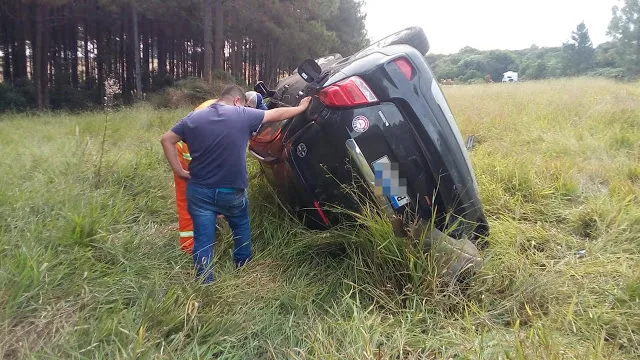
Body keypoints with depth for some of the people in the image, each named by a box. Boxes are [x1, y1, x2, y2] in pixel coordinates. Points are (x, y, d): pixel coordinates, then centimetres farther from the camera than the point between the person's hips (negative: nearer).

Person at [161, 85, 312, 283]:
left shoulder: (194, 117, 2)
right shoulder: (242, 114, -7)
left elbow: (166, 139, 3)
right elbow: (277, 114, 4)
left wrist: (179, 170, 5)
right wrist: (301, 108, 20)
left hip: (199, 190, 2)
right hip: (231, 191, -1)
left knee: (203, 239, 7)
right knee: (241, 228, 25)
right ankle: (243, 270, 38)